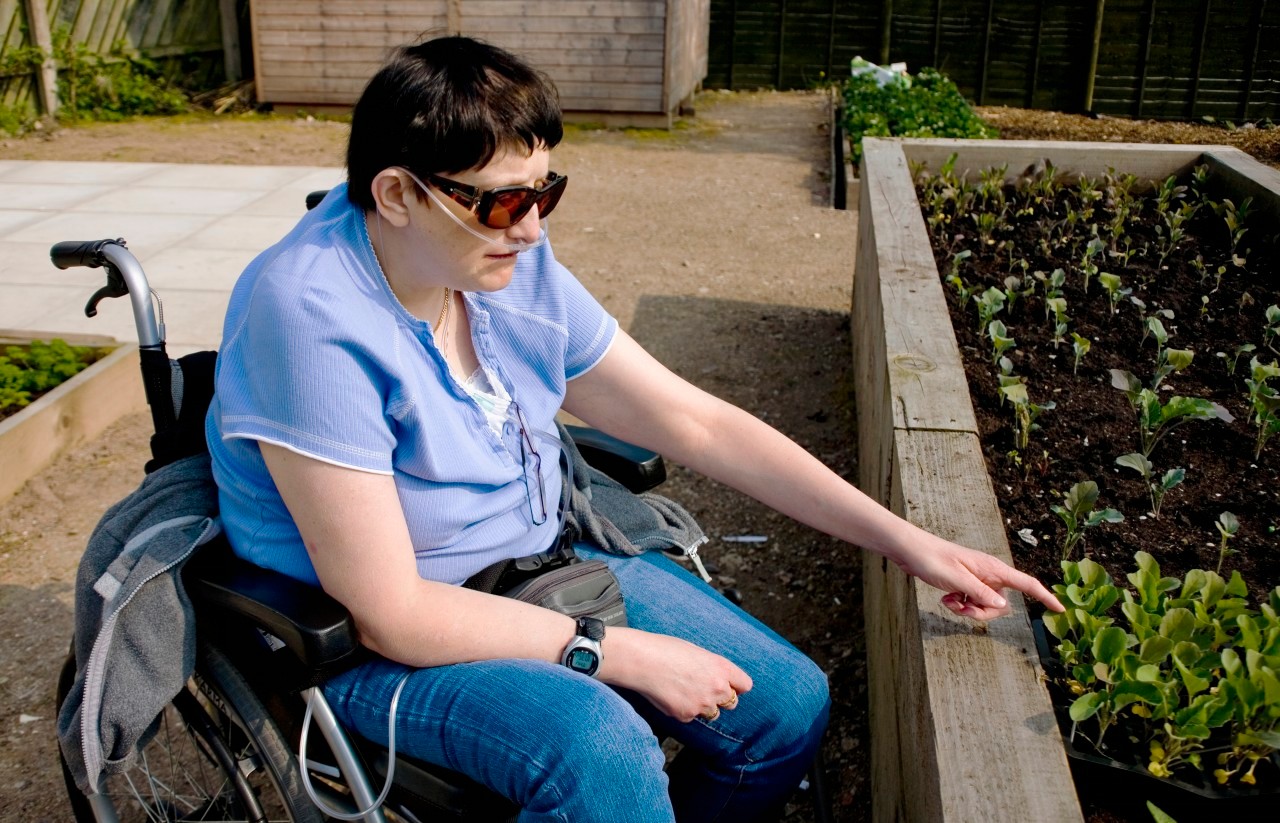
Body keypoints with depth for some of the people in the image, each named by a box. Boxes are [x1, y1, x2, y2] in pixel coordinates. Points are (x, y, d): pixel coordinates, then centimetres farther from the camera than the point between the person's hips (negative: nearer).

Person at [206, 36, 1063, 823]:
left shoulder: (516, 269, -7)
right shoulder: (314, 321, -27)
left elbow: (696, 421, -3)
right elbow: (390, 613, -26)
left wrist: (903, 540, -6)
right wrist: (621, 652, -22)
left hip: (534, 572, 7)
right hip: (365, 643, -6)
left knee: (788, 705, -1)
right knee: (597, 742, -34)